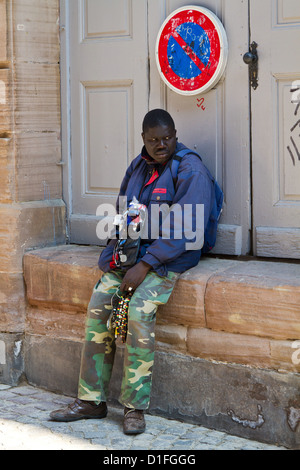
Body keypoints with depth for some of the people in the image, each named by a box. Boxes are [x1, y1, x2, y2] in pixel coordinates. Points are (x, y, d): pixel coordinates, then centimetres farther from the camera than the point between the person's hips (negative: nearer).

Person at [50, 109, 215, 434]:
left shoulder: (190, 169, -10)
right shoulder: (138, 166, 13)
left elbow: (183, 228, -17)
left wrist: (144, 266, -20)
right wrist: (117, 251, 5)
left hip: (169, 256, -7)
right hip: (132, 251, 7)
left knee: (139, 312, -27)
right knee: (97, 308, -10)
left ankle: (135, 407, -15)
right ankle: (91, 401, -3)